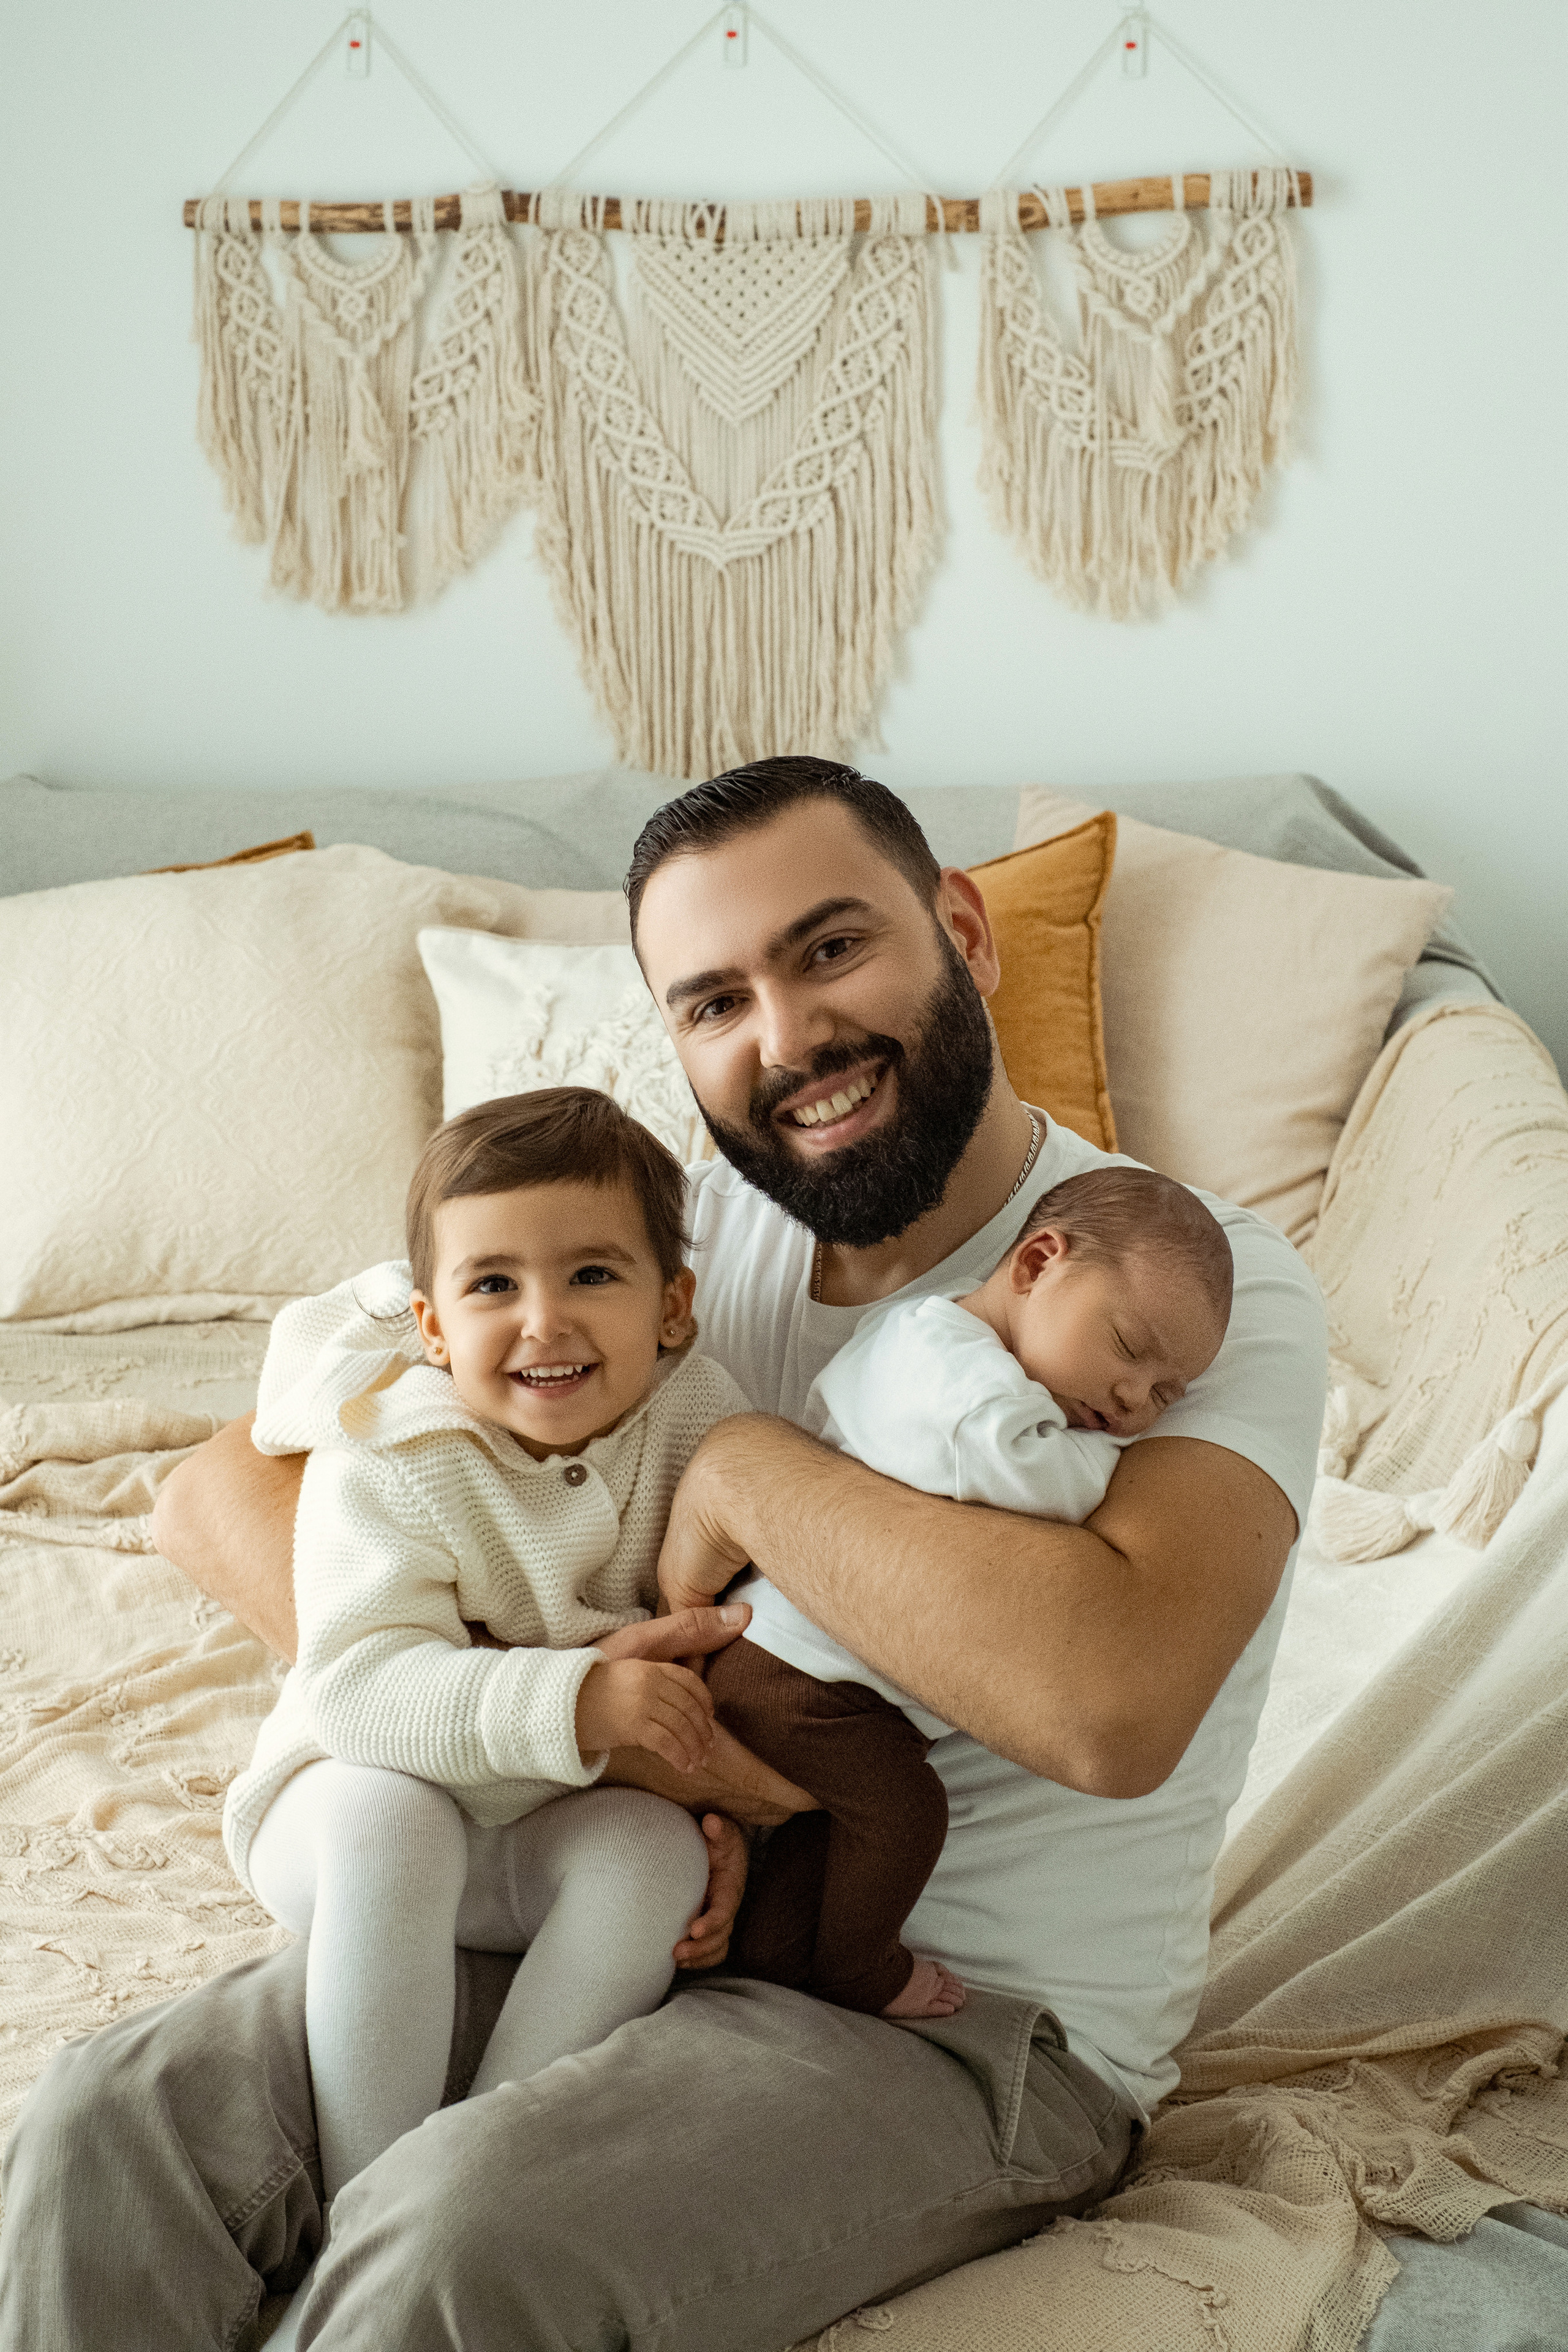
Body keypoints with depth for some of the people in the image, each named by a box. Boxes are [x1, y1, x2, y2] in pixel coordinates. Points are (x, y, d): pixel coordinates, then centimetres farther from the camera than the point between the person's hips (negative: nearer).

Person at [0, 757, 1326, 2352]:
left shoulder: (1210, 1288, -13)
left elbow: (1110, 1699, -34)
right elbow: (225, 1497, -2)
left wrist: (745, 1473, -20)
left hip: (975, 2024, -5)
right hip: (652, 1911, 5)